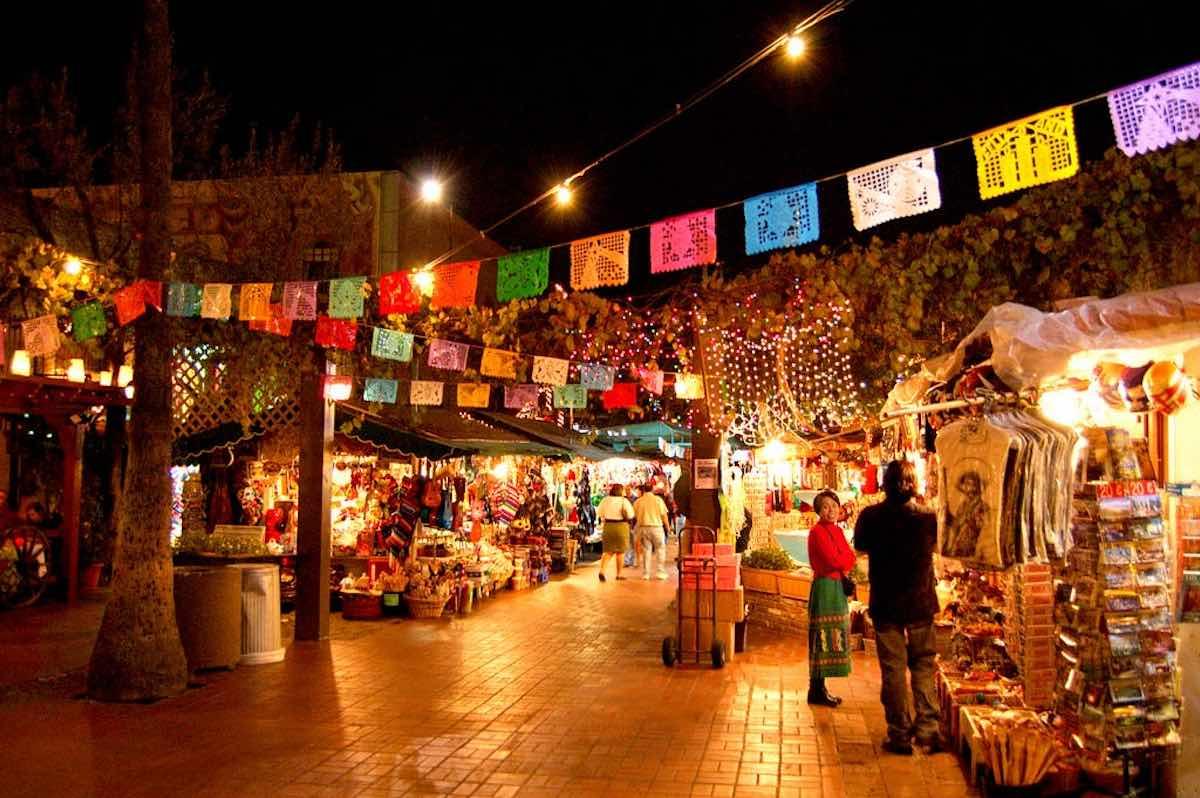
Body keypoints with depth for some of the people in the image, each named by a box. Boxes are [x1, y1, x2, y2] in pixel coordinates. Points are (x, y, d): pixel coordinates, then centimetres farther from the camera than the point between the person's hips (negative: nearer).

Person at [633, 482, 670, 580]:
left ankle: (645, 573, 9)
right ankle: (660, 571, 4)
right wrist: (667, 526, 8)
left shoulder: (638, 502, 1)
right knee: (660, 549, 9)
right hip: (656, 527, -3)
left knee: (646, 550, 9)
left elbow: (636, 516, 6)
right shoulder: (658, 499, -7)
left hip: (643, 527, 3)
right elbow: (664, 515, -5)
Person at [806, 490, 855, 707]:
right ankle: (816, 691, 1)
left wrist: (843, 563, -11)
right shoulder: (817, 531, -12)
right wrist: (847, 559, -2)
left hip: (837, 587, 9)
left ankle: (820, 688, 19)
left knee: (832, 638, 11)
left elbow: (850, 558, 10)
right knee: (822, 638, -6)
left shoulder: (837, 530, 14)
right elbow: (833, 560, -20)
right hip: (824, 586, -9)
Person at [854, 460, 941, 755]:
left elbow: (860, 545, 6)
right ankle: (927, 729, 14)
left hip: (885, 604, -1)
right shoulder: (928, 517, -10)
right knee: (923, 666, 14)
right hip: (921, 603, 1)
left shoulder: (870, 517, -11)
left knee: (893, 669, 7)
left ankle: (900, 735, 12)